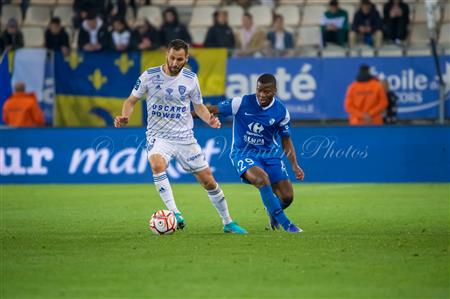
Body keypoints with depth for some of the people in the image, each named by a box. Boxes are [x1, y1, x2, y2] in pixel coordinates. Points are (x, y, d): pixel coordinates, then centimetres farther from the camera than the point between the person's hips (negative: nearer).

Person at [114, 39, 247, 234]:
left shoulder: (190, 79, -1)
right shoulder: (150, 76, -7)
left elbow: (199, 106, 12)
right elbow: (131, 101, 2)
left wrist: (210, 120, -9)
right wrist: (124, 117, -19)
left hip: (185, 138, 2)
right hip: (158, 136, -2)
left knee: (208, 181, 4)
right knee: (157, 165, -36)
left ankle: (228, 222, 23)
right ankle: (174, 214, -33)